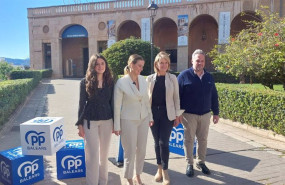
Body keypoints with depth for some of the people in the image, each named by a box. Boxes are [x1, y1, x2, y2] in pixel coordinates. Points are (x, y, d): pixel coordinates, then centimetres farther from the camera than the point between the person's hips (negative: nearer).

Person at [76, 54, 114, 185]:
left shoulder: (110, 82, 2)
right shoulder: (85, 82, -3)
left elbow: (112, 102, 6)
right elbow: (82, 103, -1)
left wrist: (115, 122, 5)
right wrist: (80, 124, -3)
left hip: (107, 121, 2)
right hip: (90, 121, -2)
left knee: (104, 153, 12)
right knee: (92, 154, 2)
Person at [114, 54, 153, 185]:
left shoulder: (143, 80, 2)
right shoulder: (121, 82, -12)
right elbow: (117, 106, -9)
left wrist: (150, 116, 13)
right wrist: (117, 126, -7)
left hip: (143, 119, 5)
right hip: (129, 120, -5)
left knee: (141, 150, 13)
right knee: (130, 152, 4)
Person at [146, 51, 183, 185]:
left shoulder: (172, 78, 1)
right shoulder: (150, 79, 4)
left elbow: (176, 97, 2)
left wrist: (177, 115, 0)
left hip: (167, 114, -2)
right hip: (153, 113, 2)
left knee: (164, 142, -4)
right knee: (157, 142, 10)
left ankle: (165, 171, 13)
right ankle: (159, 169, 26)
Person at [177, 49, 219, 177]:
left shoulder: (209, 77, 7)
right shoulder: (184, 75, -7)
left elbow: (214, 96, 12)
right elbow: (177, 95, -8)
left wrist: (216, 113, 11)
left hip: (205, 114, 4)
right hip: (189, 114, -4)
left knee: (203, 139, 12)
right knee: (189, 139, 6)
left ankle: (201, 162, 30)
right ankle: (189, 164, 21)